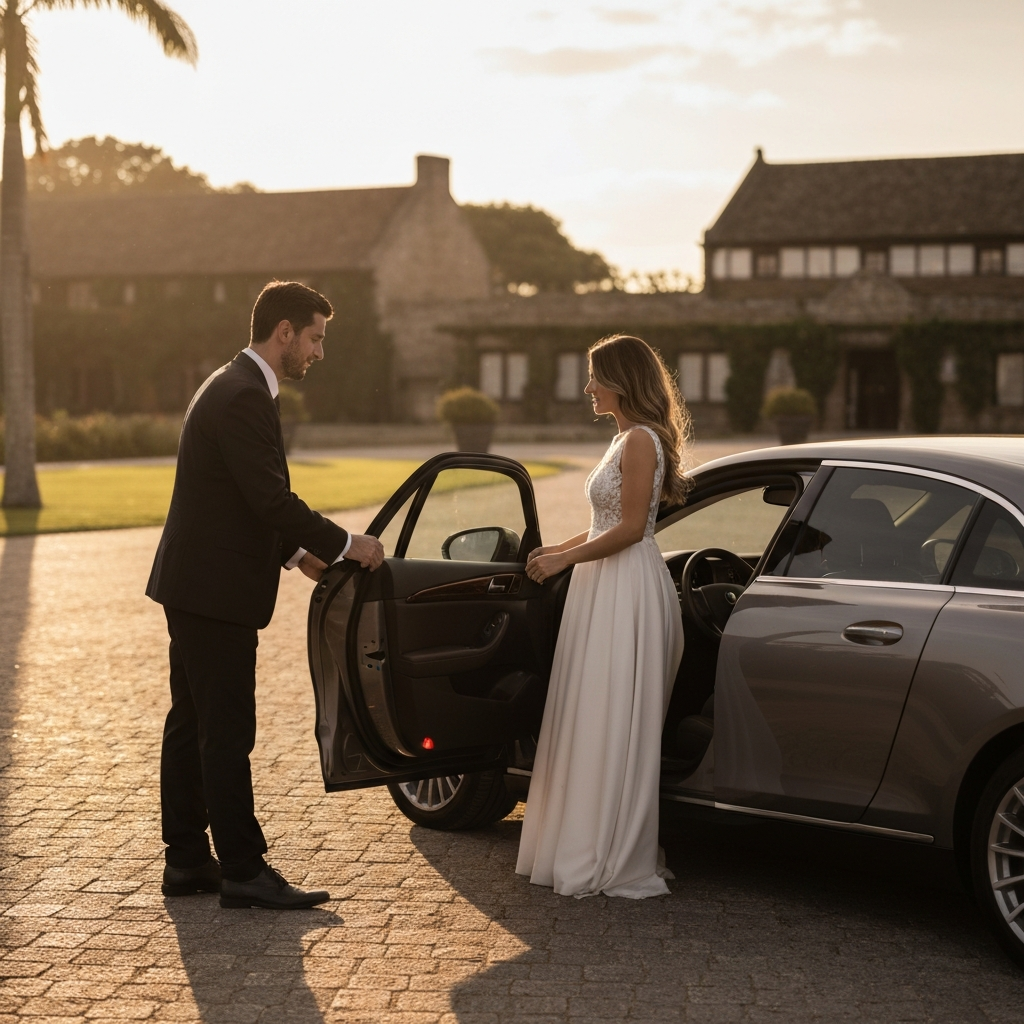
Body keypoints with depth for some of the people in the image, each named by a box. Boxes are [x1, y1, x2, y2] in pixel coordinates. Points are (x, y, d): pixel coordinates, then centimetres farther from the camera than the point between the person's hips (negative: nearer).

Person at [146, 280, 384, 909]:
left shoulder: (234, 388, 16)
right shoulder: (244, 397, -18)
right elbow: (272, 499, -23)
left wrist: (296, 553, 15)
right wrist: (345, 545, -13)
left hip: (195, 587, 11)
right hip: (215, 591, -11)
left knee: (192, 727, 13)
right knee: (228, 734, -5)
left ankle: (187, 862, 21)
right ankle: (243, 871, 1)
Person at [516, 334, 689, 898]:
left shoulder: (640, 440, -14)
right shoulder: (628, 439, 17)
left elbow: (631, 528, -19)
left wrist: (564, 560, -14)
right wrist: (557, 550, 13)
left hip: (627, 595, -10)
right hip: (609, 590, 10)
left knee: (612, 725, -5)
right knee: (596, 724, 12)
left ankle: (615, 860, 3)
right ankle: (598, 848, 20)